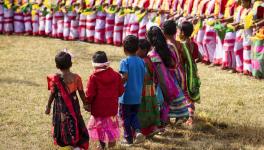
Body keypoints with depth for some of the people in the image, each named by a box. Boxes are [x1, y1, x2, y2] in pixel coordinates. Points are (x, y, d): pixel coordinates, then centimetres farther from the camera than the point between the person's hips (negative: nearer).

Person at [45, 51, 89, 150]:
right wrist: (85, 104, 12)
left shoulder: (55, 79, -17)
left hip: (61, 107, -1)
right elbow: (81, 92, -4)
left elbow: (52, 94, -9)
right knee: (75, 123, 15)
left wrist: (48, 106, 5)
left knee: (62, 124, 16)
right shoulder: (76, 77, -13)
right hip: (74, 106, 1)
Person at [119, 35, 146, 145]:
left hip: (126, 96, -5)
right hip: (138, 95, 5)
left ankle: (128, 138, 16)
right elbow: (145, 77, 4)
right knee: (134, 115, 20)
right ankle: (138, 131, -2)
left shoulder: (125, 62, -14)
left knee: (125, 117, 9)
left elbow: (124, 77, -24)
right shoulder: (141, 61, 2)